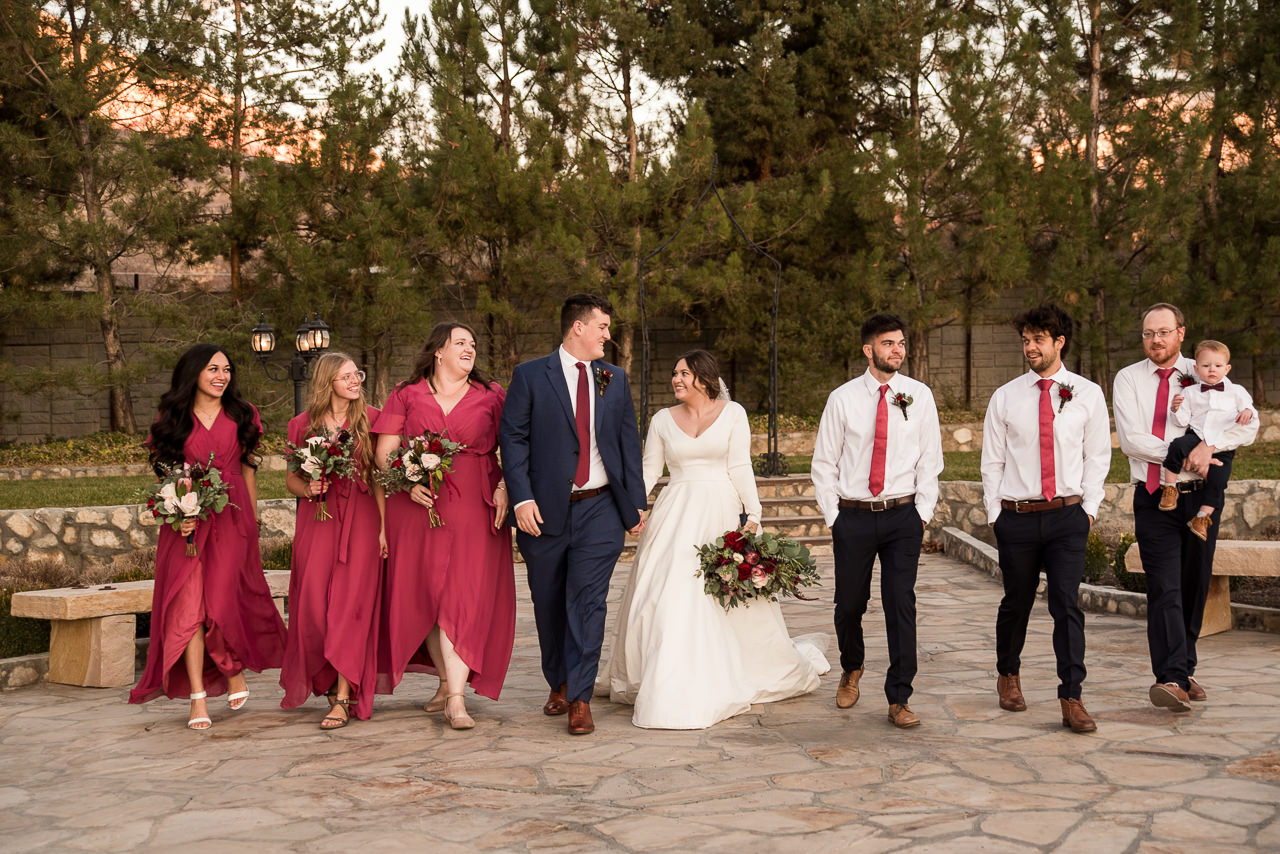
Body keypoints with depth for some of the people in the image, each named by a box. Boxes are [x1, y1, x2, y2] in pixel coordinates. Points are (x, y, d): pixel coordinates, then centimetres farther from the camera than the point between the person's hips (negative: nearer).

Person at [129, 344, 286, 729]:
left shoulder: (241, 415, 9)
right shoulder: (173, 418, 6)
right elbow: (166, 473, 7)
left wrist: (252, 521, 10)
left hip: (231, 517, 0)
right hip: (186, 521, 0)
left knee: (221, 602, -6)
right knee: (188, 606, -6)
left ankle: (235, 670, 23)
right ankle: (198, 698, -2)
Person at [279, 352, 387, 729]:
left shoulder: (370, 419, 3)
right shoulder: (303, 425, 7)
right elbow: (291, 478, 13)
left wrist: (384, 525, -6)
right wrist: (308, 489, -9)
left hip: (360, 518, -2)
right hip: (316, 520, 2)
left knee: (350, 603, -7)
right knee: (315, 605, 0)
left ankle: (343, 697, -5)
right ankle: (329, 682, 22)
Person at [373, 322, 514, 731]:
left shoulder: (491, 395, 10)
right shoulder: (407, 395, 9)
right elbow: (384, 451, 4)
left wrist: (504, 489, -9)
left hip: (473, 509, -1)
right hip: (418, 507, 1)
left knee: (463, 597, -9)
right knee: (425, 596, 6)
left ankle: (456, 698, -9)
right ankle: (448, 680, 24)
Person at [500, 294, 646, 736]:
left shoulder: (615, 379, 11)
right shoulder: (530, 376, 0)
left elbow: (629, 442, 13)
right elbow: (513, 438, -4)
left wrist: (636, 501, 9)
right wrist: (521, 499, -13)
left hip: (599, 508, 1)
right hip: (546, 509, -1)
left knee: (587, 601, -7)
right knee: (548, 604, 10)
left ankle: (579, 699, -2)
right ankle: (558, 684, 30)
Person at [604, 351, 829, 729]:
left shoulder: (732, 413, 3)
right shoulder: (662, 420, 9)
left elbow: (740, 468, -2)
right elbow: (648, 471, 7)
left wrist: (753, 514, -10)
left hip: (721, 514, -2)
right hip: (675, 516, 2)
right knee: (669, 596, -3)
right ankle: (671, 688, 7)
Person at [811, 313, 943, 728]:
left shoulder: (919, 396, 2)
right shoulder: (843, 398, 0)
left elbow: (930, 460, 5)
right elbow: (824, 463, 4)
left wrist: (922, 514, 0)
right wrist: (833, 517, 1)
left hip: (903, 516, 0)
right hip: (853, 517, 0)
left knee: (901, 605, -4)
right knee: (849, 603, 9)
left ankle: (899, 700, 7)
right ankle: (851, 669, 39)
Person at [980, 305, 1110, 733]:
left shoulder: (1087, 394, 4)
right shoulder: (1005, 397, 3)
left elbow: (1098, 456, 7)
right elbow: (992, 461, 6)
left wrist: (1089, 507, 0)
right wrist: (995, 514, 1)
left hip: (1068, 516, -1)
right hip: (1016, 517, 1)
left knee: (1067, 605, -7)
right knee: (1016, 603, 11)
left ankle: (1072, 699, -3)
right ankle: (1008, 675, 35)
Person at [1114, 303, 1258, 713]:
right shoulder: (1128, 379, 3)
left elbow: (1248, 426, -1)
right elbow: (1131, 440, -8)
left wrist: (1208, 445, -18)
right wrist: (1185, 456, -15)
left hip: (1200, 496, 2)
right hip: (1154, 499, -2)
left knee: (1195, 587, 9)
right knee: (1165, 588, -13)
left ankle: (1183, 670, 23)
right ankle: (1171, 679, -21)